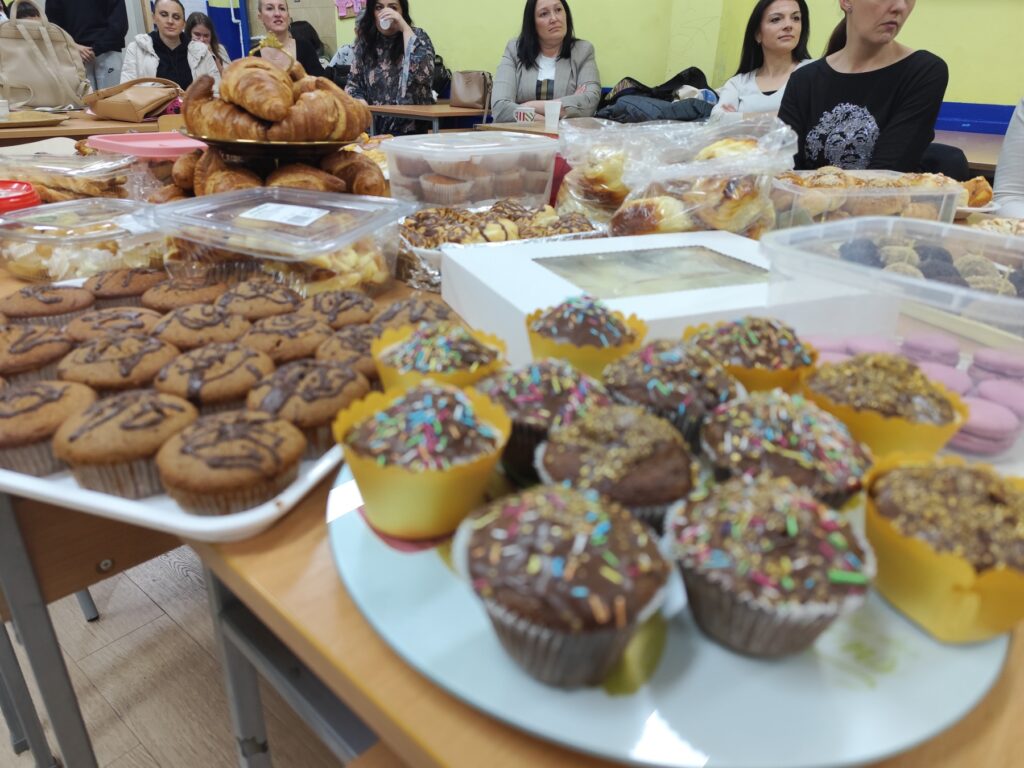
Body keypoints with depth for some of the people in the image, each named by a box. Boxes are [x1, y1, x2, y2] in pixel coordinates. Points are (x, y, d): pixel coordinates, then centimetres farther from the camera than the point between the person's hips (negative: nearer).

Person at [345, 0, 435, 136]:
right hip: (373, 128, 3)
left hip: (410, 130, -3)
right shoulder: (365, 42, 10)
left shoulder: (418, 37, 1)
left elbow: (422, 74, -18)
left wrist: (405, 28, -15)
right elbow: (353, 84, 12)